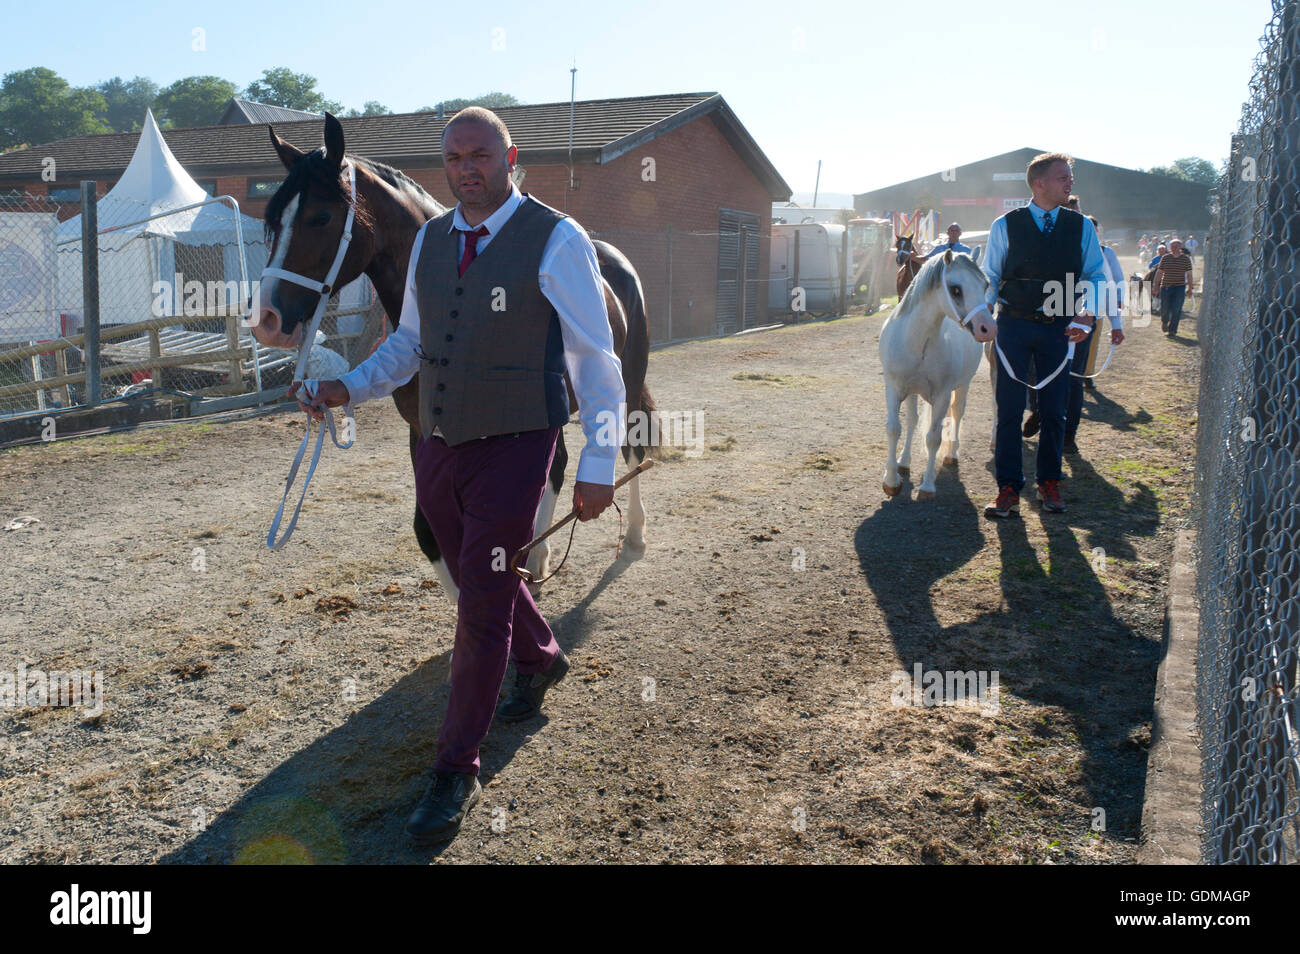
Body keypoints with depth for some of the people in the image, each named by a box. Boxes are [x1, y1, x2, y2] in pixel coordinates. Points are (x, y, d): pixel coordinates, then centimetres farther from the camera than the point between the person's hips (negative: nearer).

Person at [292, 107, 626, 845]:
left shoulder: (556, 242, -11)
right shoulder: (429, 241, 7)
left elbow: (596, 359, -11)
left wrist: (599, 466, -15)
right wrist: (351, 389, 0)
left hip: (512, 450, -6)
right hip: (439, 448, 6)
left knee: (481, 604, -4)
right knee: (477, 581, 22)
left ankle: (457, 776, 10)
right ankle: (541, 661, 52)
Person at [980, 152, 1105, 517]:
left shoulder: (1081, 227, 5)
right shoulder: (1006, 226, 0)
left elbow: (1096, 275, 7)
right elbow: (989, 277, 5)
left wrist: (1085, 315, -9)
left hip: (1059, 330, 2)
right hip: (1013, 326, -1)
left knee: (1054, 411, 8)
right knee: (1009, 410, -1)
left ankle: (1049, 482, 22)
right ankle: (1008, 488, 6)